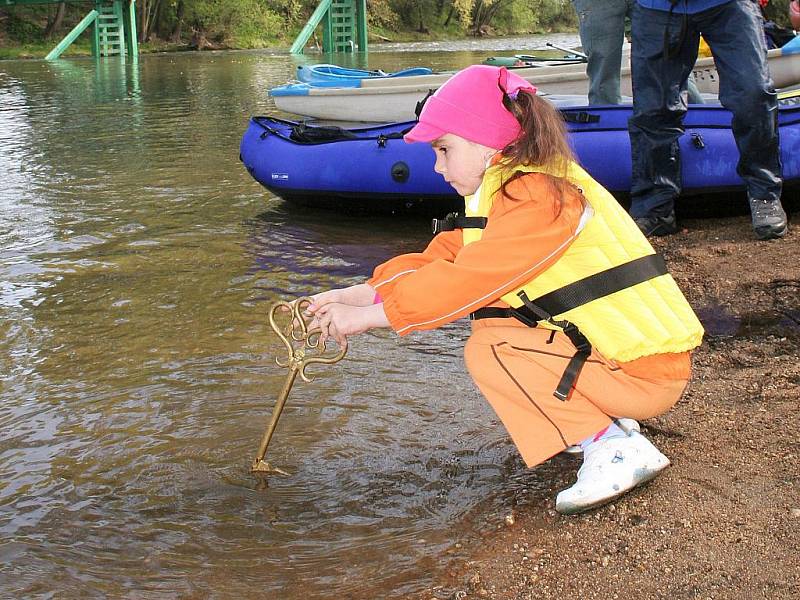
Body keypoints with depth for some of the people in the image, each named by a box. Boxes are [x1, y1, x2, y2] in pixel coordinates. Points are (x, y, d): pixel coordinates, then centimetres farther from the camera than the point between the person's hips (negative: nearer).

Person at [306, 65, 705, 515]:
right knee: (490, 320, 10)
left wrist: (366, 317, -17)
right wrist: (355, 296, -5)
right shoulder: (510, 190, 11)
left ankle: (617, 449, -14)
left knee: (488, 352, -15)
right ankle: (606, 418, 8)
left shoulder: (540, 198, -20)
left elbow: (467, 281, -24)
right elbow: (441, 260, 6)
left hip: (649, 372, -10)